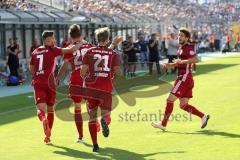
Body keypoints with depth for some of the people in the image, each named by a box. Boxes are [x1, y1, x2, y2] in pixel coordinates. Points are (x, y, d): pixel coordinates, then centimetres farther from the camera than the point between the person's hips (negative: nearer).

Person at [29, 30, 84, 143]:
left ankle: (44, 119, -42)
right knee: (50, 108, 13)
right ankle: (48, 135, 17)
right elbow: (70, 50, -13)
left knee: (41, 108, -7)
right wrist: (81, 44, 1)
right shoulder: (52, 50, -3)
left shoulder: (35, 52, 11)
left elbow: (31, 69, 17)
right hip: (49, 83, -2)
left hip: (38, 83, 2)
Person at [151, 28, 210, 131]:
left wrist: (182, 61, -30)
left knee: (170, 100, -7)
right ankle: (203, 116, 8)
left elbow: (195, 59, -27)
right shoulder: (181, 48, 18)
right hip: (182, 78, 10)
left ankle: (163, 124, -2)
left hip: (185, 78, -10)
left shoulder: (189, 47, -11)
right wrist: (170, 65, 15)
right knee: (183, 105, 8)